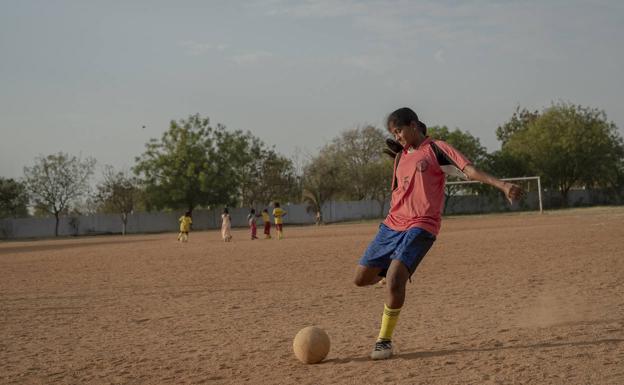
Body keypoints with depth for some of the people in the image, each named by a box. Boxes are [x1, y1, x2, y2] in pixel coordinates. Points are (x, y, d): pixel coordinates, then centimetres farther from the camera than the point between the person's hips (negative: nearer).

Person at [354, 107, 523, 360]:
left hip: (421, 226, -7)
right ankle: (397, 272, 36)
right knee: (362, 278, 4)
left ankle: (384, 340, -10)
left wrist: (501, 184, -23)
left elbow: (469, 170, -10)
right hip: (392, 225, 7)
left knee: (394, 278, -24)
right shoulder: (400, 157, 19)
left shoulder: (436, 149, 0)